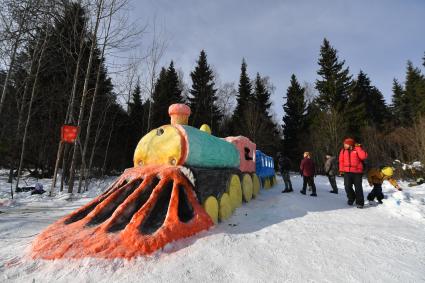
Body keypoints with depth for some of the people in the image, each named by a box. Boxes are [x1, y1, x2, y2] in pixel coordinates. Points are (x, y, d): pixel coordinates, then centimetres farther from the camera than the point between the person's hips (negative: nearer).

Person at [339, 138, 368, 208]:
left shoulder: (357, 150, -2)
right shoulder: (343, 151, 7)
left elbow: (363, 156, -18)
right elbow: (341, 161, 11)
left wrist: (358, 148, -15)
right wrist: (341, 170, 5)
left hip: (357, 172, -3)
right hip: (347, 172, 3)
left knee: (358, 187, 2)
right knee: (347, 187, -2)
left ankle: (360, 202, 15)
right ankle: (351, 198, 25)